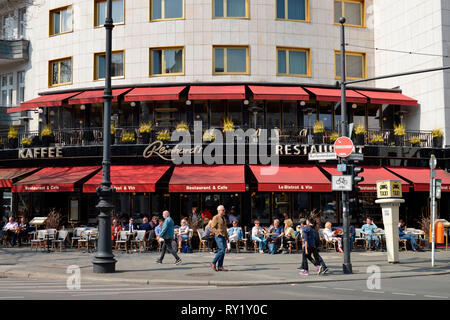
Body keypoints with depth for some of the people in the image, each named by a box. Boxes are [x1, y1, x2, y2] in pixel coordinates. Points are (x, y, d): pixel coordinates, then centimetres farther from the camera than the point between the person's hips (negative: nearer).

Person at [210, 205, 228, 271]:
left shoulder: (223, 218, 19)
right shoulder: (215, 218, -7)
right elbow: (212, 227, -13)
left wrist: (227, 236, 21)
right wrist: (218, 233, -24)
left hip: (223, 236, 8)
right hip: (218, 236, -8)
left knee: (222, 251, 4)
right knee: (222, 250, -17)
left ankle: (220, 267, 5)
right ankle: (213, 263, -5)